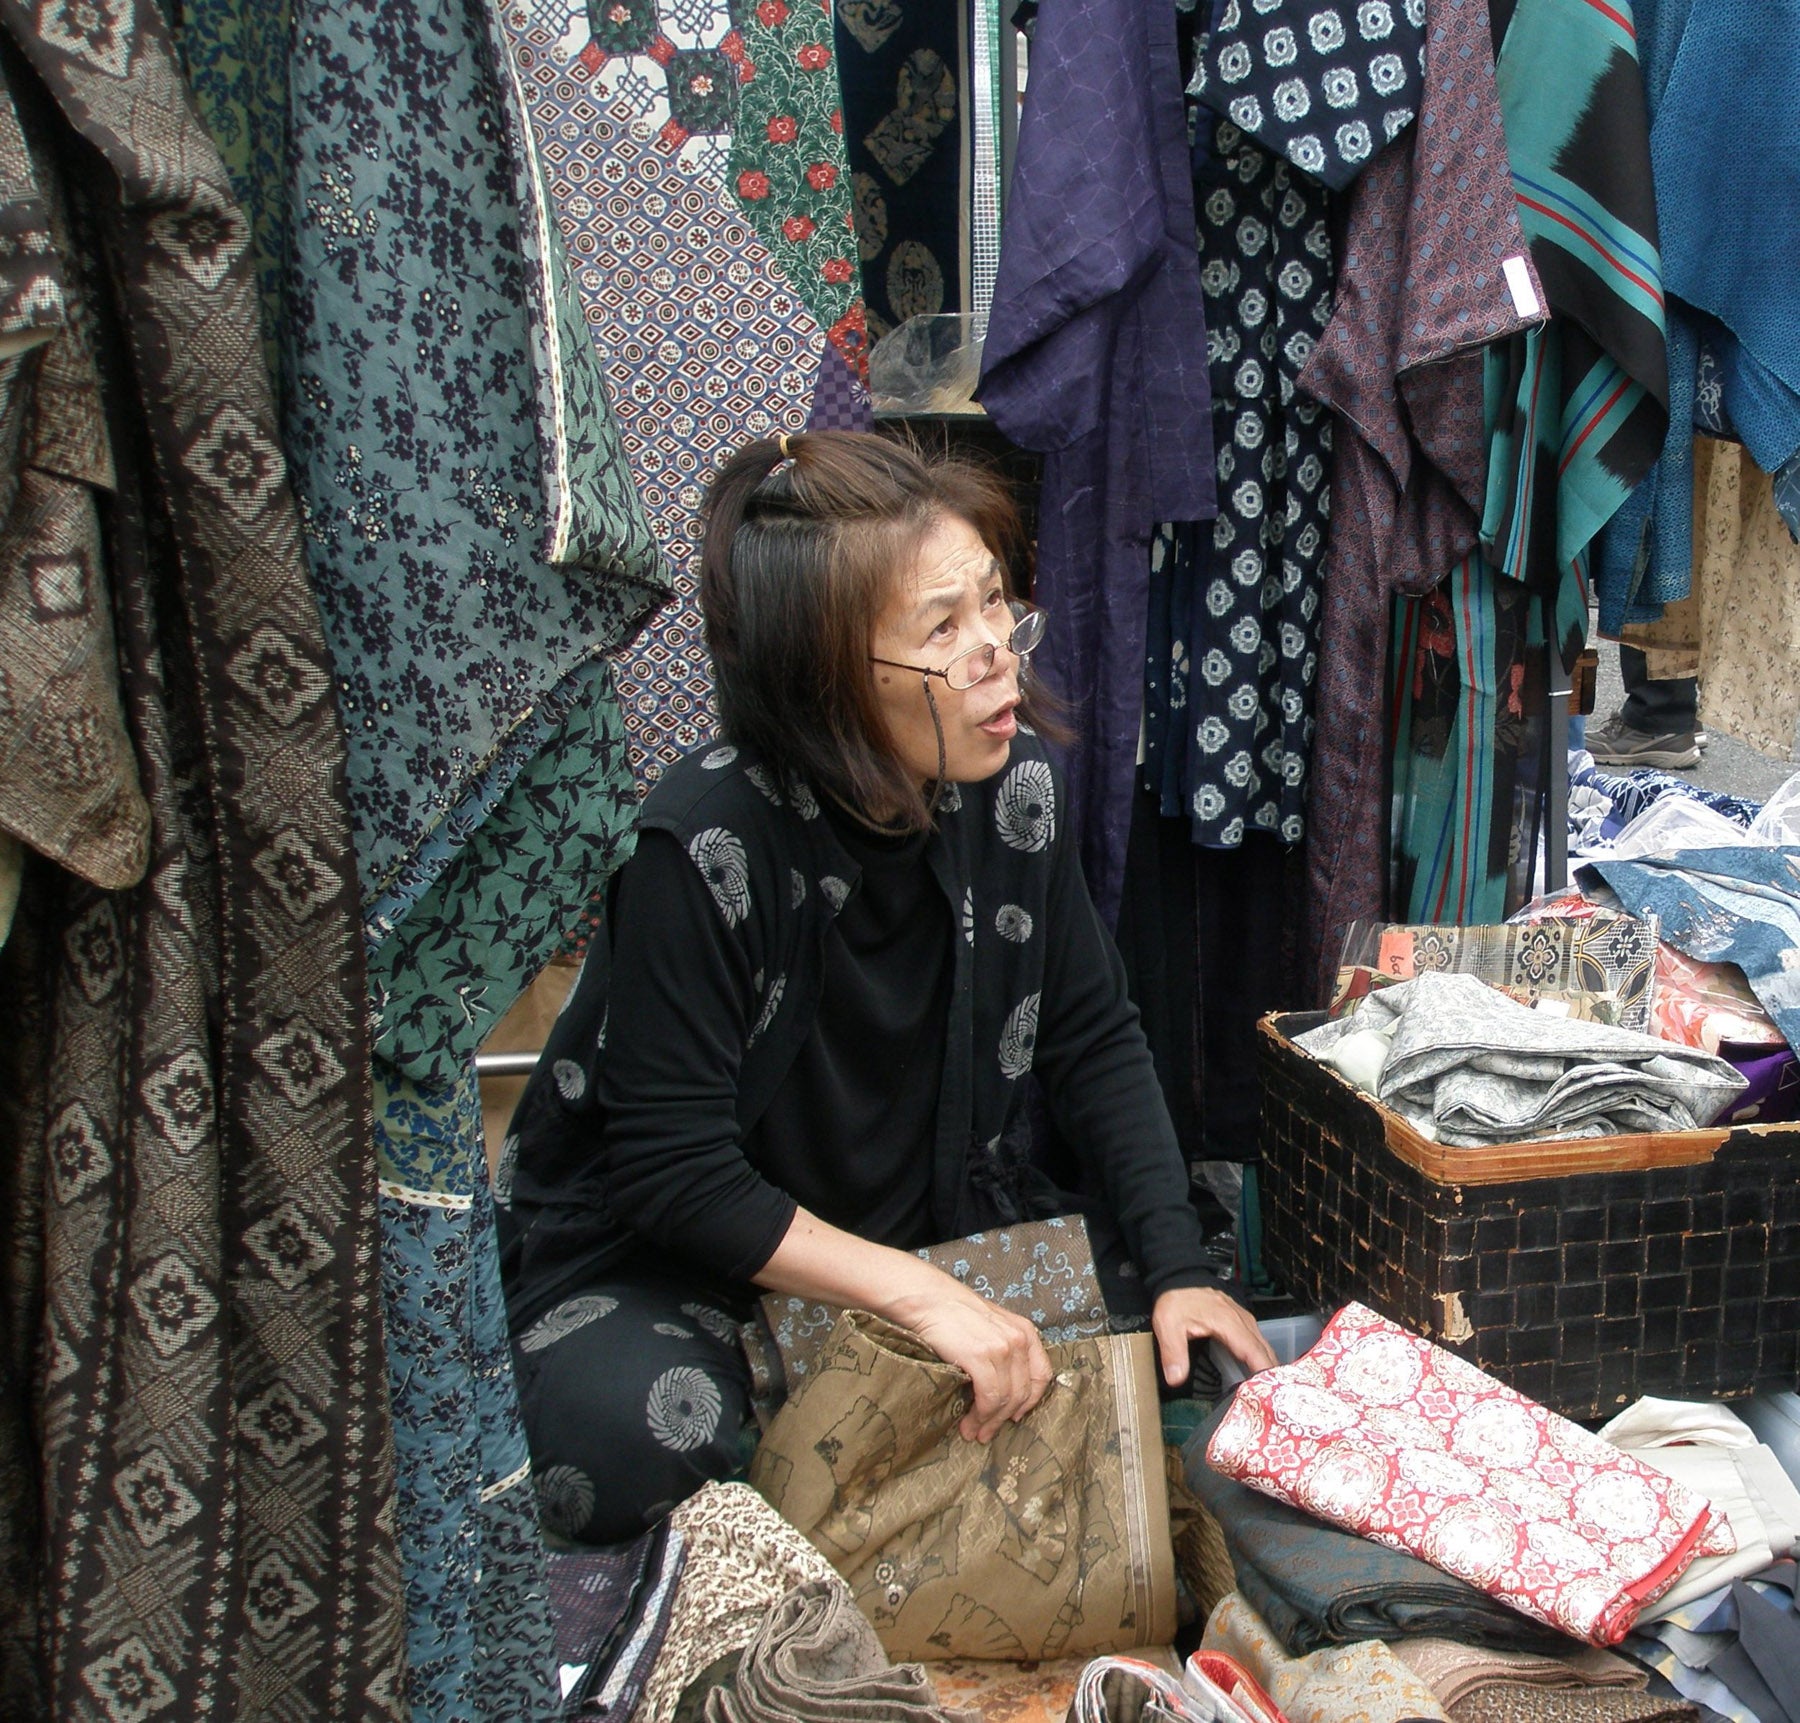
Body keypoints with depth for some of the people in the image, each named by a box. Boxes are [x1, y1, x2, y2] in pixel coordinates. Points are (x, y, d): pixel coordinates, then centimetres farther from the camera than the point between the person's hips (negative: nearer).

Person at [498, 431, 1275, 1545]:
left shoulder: (1017, 784, -11)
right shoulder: (708, 847, -28)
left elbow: (1097, 1041, -1)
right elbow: (675, 1172, -27)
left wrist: (1178, 1270, -11)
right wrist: (922, 1297, -31)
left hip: (933, 1219, 6)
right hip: (661, 1249, -6)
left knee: (1176, 1334, -9)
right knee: (635, 1451, -34)